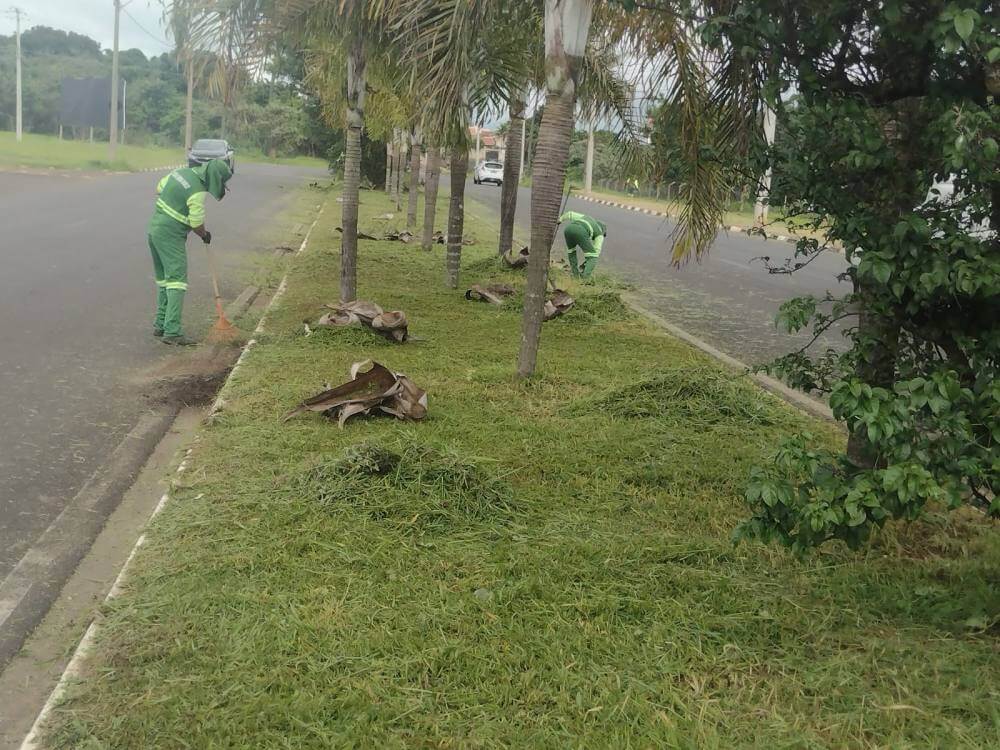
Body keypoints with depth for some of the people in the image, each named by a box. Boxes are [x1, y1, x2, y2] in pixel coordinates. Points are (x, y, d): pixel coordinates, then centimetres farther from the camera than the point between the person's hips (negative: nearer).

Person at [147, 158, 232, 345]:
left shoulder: (182, 172, 7)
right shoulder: (197, 192, -19)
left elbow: (159, 188, 21)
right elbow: (197, 223, -14)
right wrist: (205, 235, 6)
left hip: (154, 227, 9)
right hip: (171, 236, -9)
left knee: (163, 279, 17)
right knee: (177, 280, -10)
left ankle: (160, 325, 22)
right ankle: (172, 332, -17)